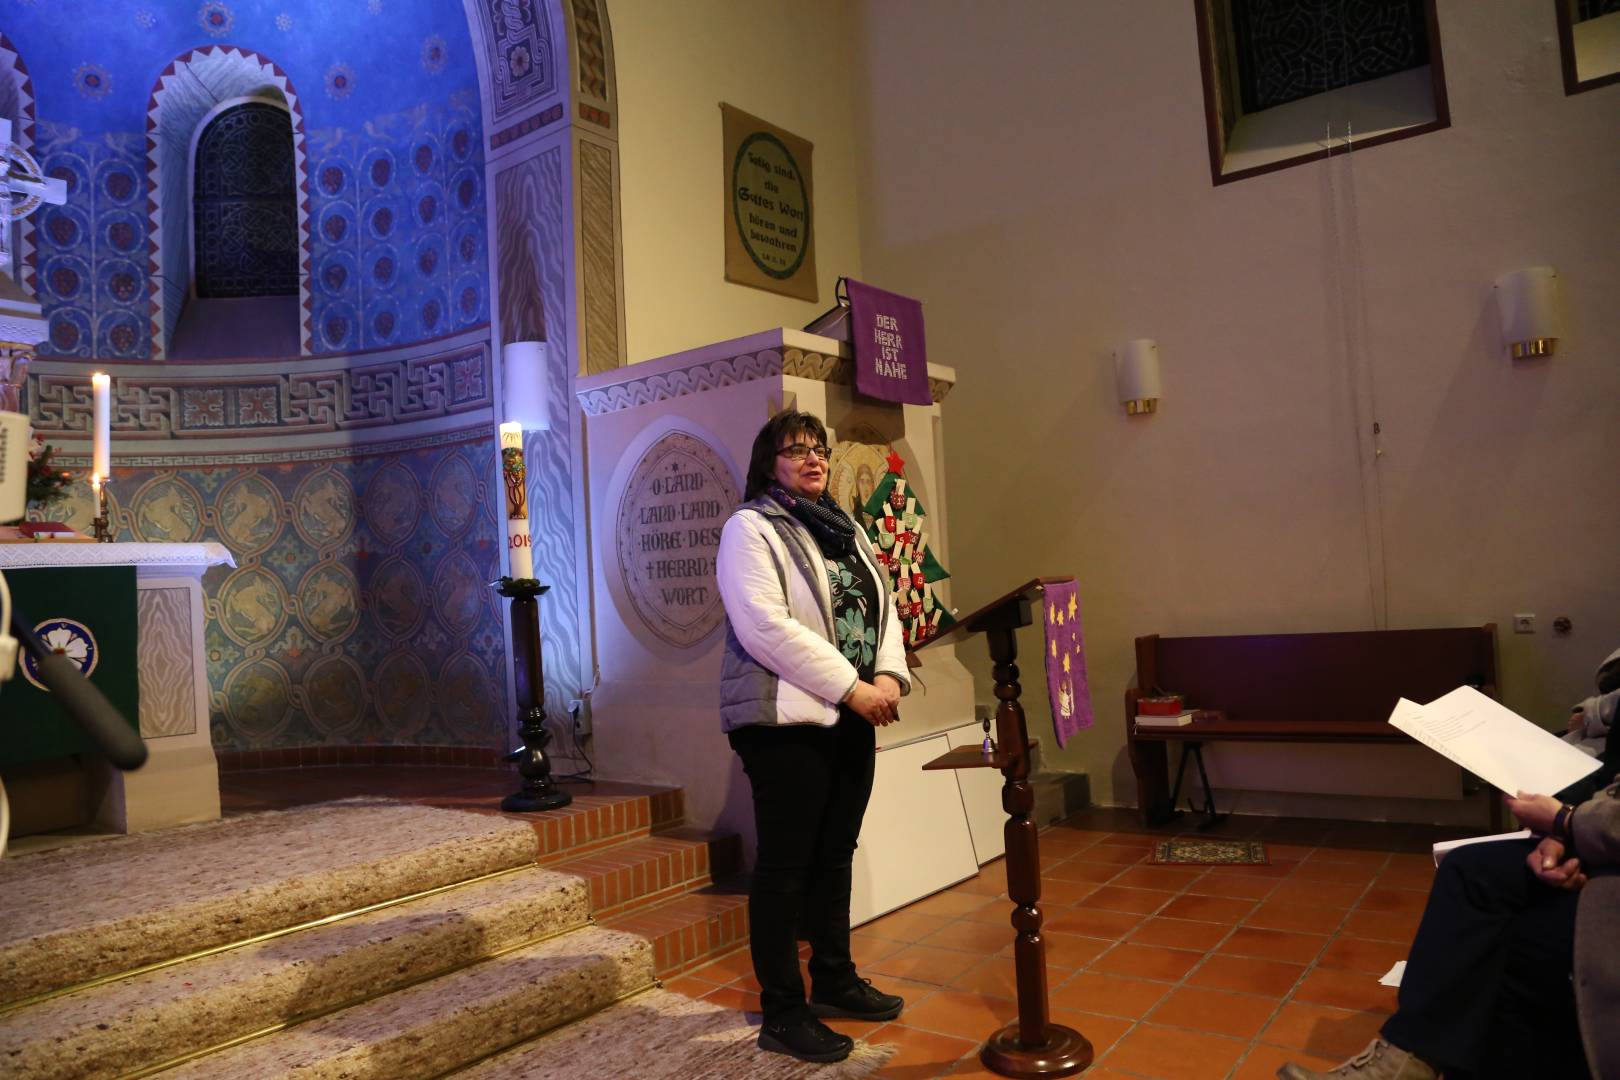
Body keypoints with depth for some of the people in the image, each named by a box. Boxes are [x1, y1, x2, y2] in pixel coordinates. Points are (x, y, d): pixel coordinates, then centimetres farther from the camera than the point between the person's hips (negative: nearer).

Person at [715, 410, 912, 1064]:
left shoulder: (846, 530, 18)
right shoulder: (750, 530, -7)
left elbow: (882, 608, 13)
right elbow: (766, 627, -19)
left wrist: (888, 676, -6)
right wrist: (851, 687, -19)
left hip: (850, 719, 7)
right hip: (786, 722, -7)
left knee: (835, 858, 16)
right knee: (785, 867, 0)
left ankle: (835, 981, 31)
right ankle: (782, 1015, 12)